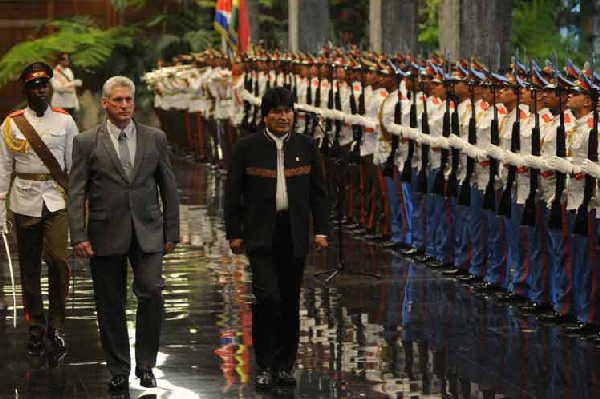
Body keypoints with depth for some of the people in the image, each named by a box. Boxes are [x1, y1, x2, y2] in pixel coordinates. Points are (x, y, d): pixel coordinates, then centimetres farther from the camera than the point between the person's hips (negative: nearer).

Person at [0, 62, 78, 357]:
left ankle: (56, 326, -2)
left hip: (57, 200, -1)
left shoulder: (64, 121, 4)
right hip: (25, 201, 1)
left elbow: (74, 166, 6)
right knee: (29, 269, 6)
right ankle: (36, 329, 18)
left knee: (58, 260, -16)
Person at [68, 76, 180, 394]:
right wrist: (78, 236, -10)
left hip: (148, 233, 1)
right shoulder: (87, 142, 1)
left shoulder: (155, 138, 7)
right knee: (110, 306, 4)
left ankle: (146, 364, 2)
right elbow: (76, 192, -1)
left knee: (152, 293, -12)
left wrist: (171, 232, 7)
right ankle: (118, 371, 16)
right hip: (106, 235, -1)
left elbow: (168, 187, 10)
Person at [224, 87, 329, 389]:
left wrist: (321, 230, 4)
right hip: (261, 234, -3)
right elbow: (233, 193, 2)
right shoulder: (247, 147, -1)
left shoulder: (306, 147, 7)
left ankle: (285, 365, 17)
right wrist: (234, 233, -1)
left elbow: (318, 192, 11)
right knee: (267, 296, -14)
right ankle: (265, 367, -4)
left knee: (290, 301, 7)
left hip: (294, 234, 3)